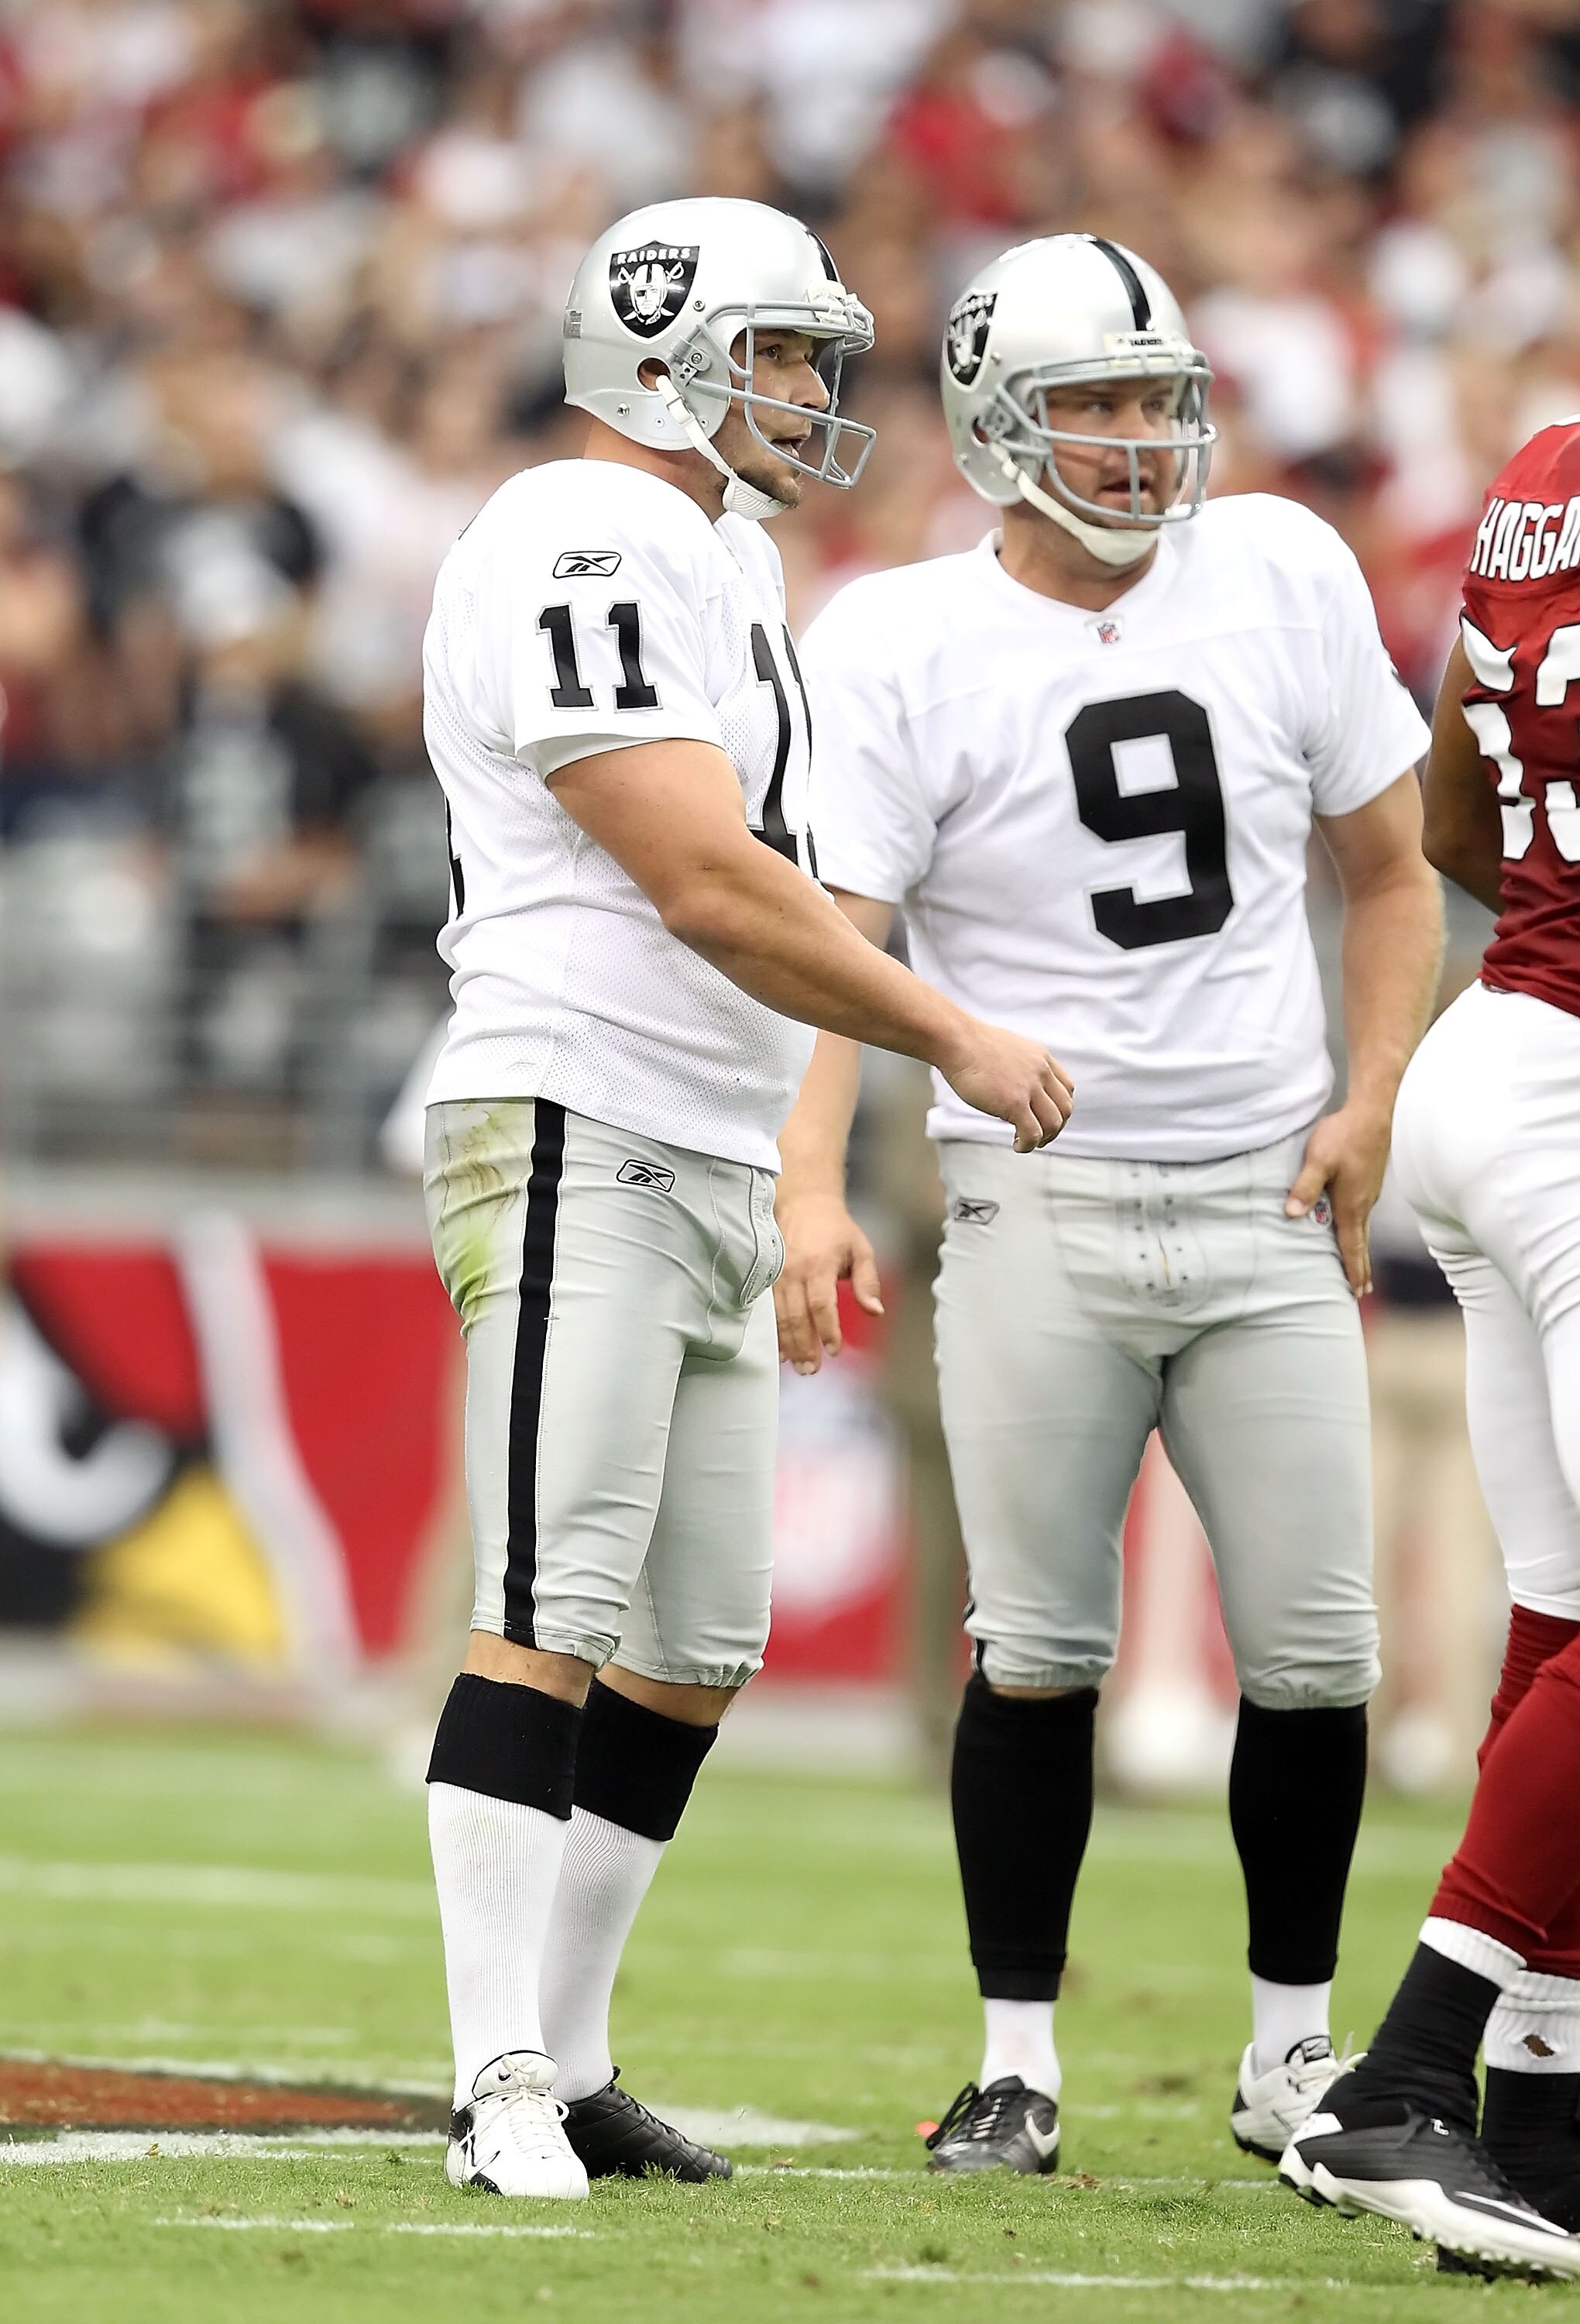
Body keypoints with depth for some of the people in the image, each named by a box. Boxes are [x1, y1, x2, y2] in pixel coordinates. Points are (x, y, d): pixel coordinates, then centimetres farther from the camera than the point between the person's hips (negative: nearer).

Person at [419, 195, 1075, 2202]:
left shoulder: (723, 554, 19)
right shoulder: (586, 551, -14)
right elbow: (709, 886, -20)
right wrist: (955, 1040, -12)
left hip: (715, 1169, 10)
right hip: (574, 1136, -10)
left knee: (695, 1647, 10)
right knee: (553, 1621, -13)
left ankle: (566, 2060, 15)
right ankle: (504, 2092, -14)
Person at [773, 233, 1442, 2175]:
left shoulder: (1284, 576, 5)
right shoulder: (902, 648, -5)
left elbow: (1387, 869, 16)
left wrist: (1371, 1099, 3)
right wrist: (811, 1190, -26)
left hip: (1267, 1209, 3)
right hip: (1040, 1210, -3)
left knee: (1313, 1651, 2)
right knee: (1035, 1648, -2)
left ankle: (1293, 2047, 17)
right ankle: (1016, 2060, 9)